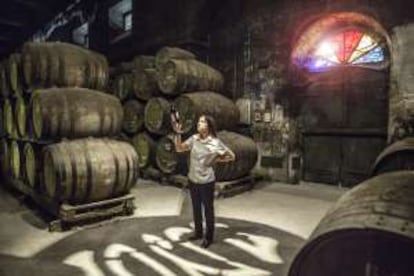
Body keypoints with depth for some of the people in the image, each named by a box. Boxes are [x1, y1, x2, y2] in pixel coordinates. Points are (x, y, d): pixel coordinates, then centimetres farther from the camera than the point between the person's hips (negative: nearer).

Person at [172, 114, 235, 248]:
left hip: (206, 181, -4)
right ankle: (198, 232, 40)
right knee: (196, 208, 20)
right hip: (192, 180, 4)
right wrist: (178, 133, -21)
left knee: (208, 209, 11)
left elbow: (232, 156, -5)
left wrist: (217, 160, -13)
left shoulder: (215, 142, -13)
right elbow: (179, 148, -12)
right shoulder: (194, 139, -4)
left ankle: (208, 237, 29)